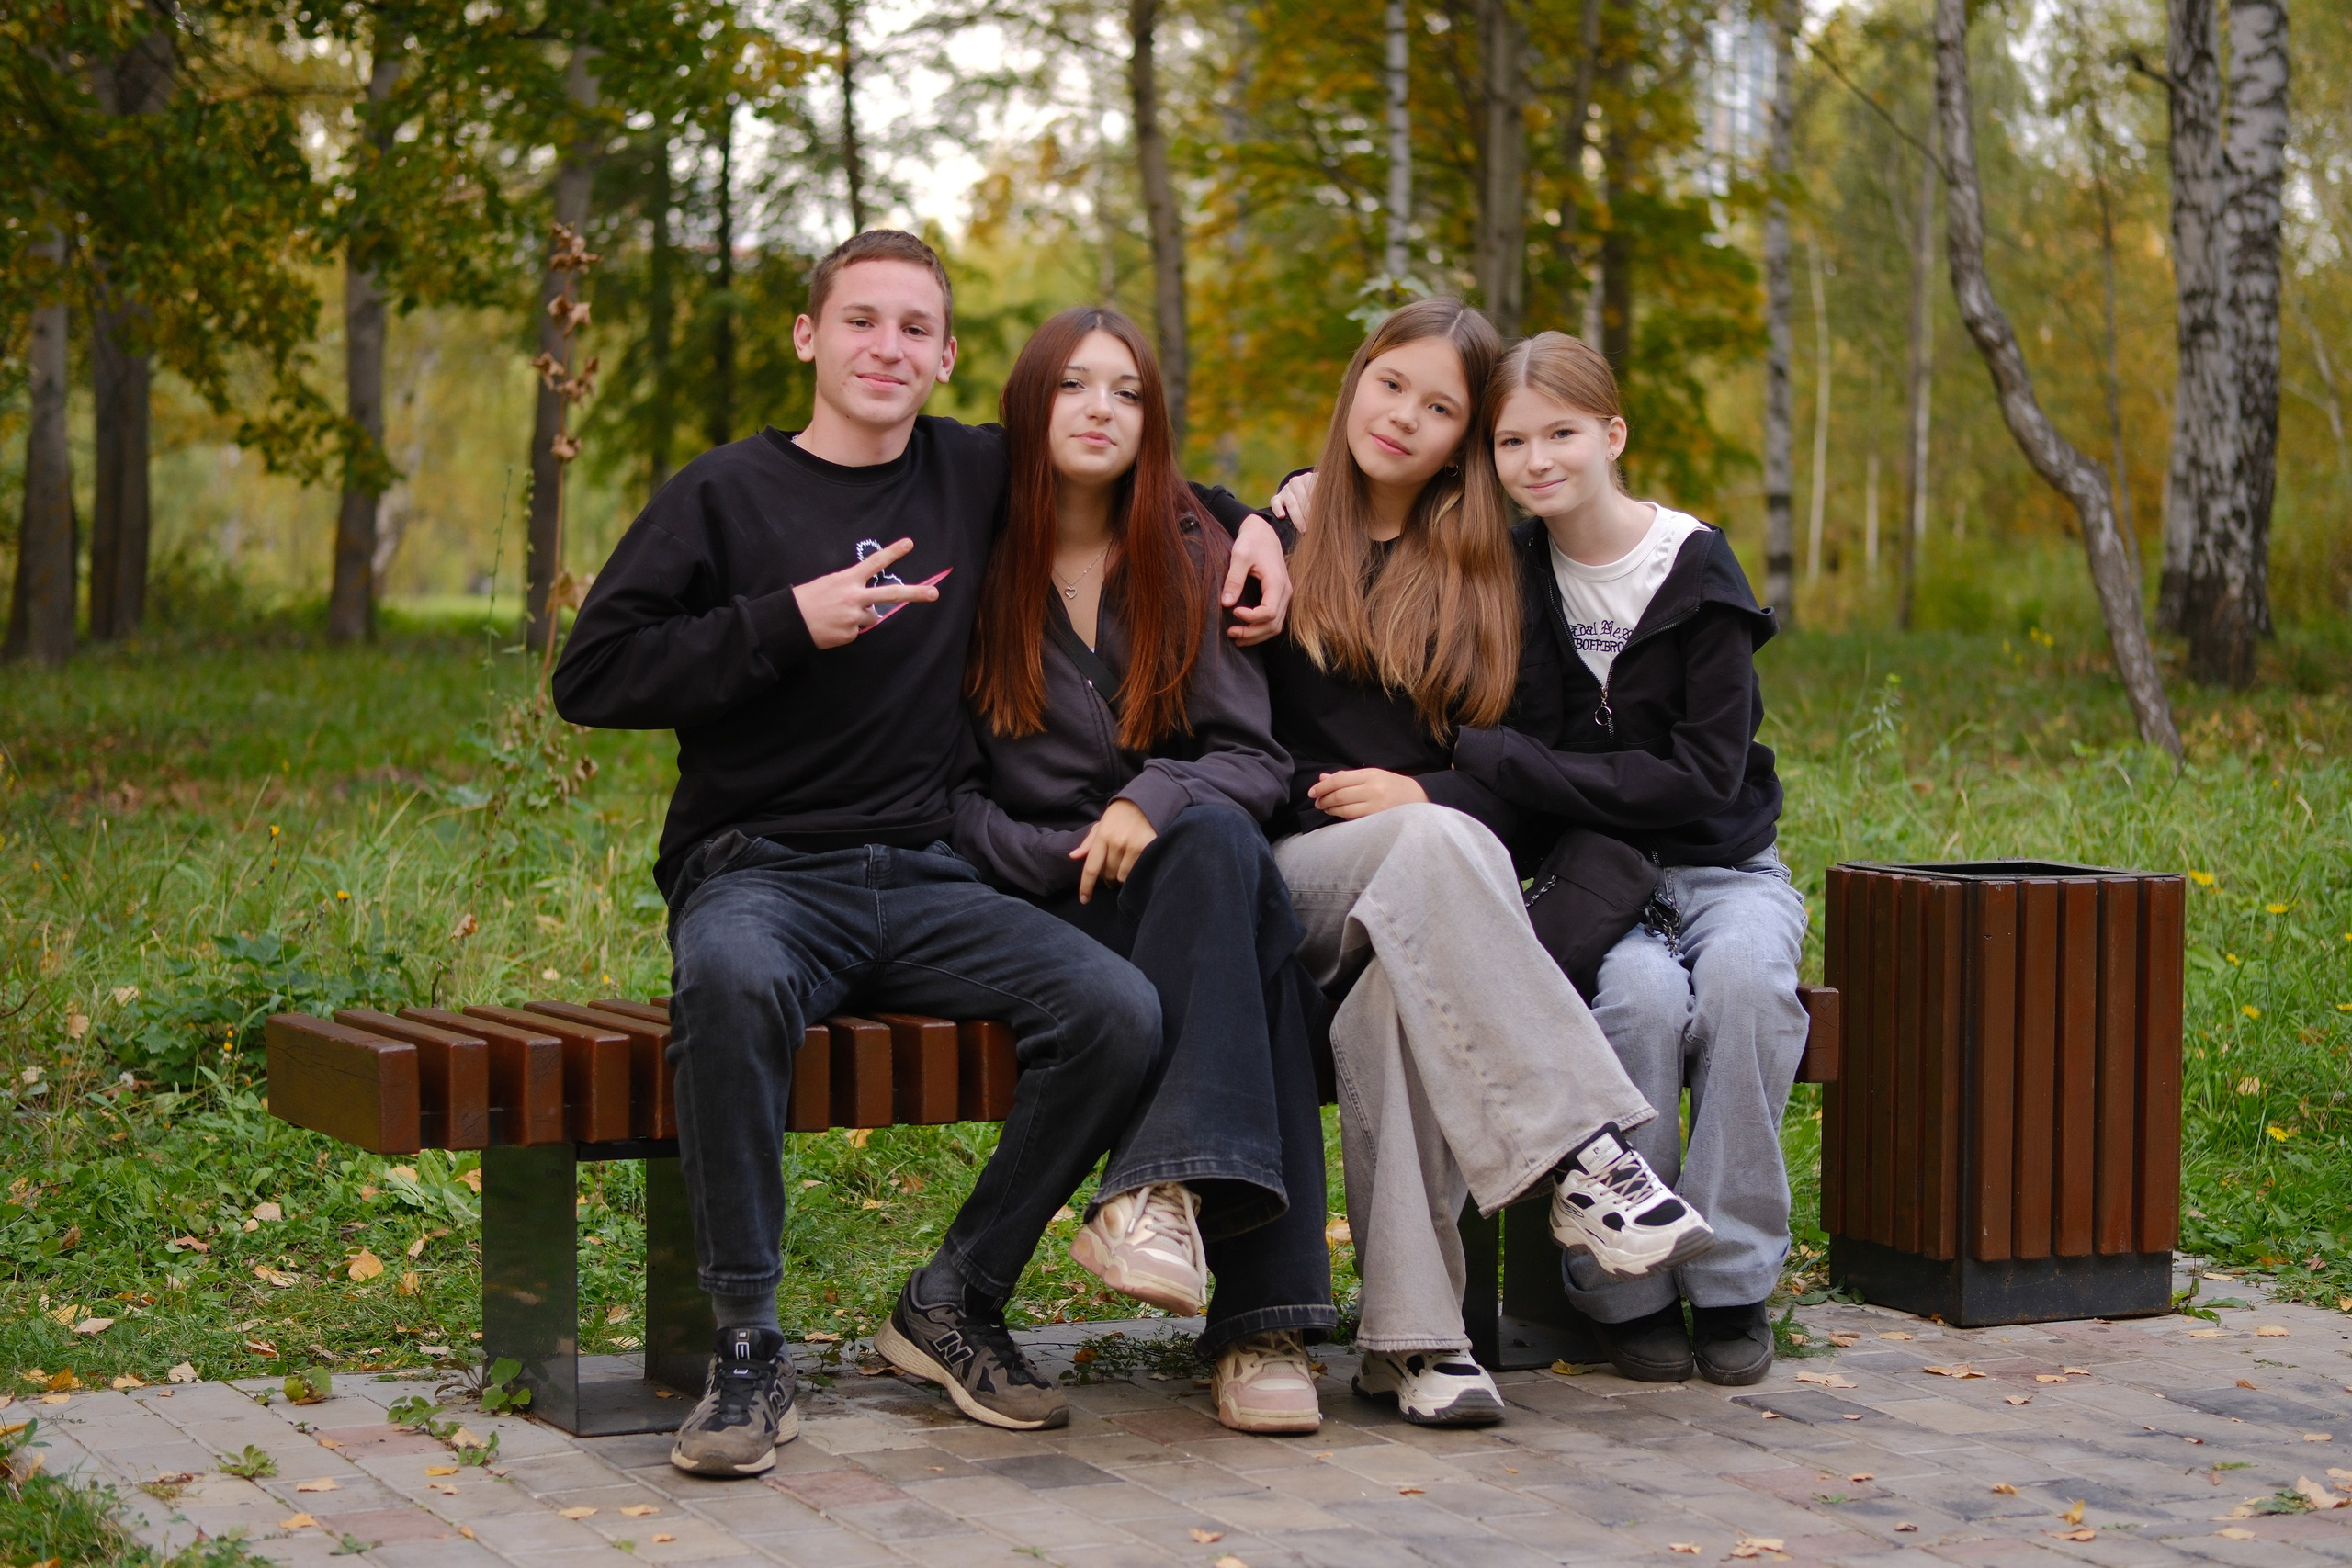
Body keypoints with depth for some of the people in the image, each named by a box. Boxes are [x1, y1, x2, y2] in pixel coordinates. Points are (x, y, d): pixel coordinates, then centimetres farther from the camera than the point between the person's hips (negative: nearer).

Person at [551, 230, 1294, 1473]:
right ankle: (748, 1347, -26)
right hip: (759, 871, -3)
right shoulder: (726, 494, 3)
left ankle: (958, 1299, -3)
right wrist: (790, 620, -13)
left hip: (925, 880, 4)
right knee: (732, 978, -40)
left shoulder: (977, 477, 13)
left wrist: (1247, 524, 12)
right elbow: (591, 678, -5)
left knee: (1119, 1010, -23)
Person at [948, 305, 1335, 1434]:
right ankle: (1261, 1316, -40)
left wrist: (1154, 801, -16)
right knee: (1254, 944, -34)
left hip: (1183, 873, 3)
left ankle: (1157, 1191, -42)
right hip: (1034, 907, -3)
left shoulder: (1194, 563, 12)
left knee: (1222, 841, -36)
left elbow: (1257, 759, 4)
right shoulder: (970, 566, 4)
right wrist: (1058, 860, -14)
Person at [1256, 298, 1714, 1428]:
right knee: (1437, 845, -37)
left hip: (1423, 894, 1)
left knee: (1403, 988, -37)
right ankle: (1583, 1154, -45)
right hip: (1292, 873, -1)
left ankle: (1410, 1334, -39)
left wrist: (1420, 796, -7)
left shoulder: (1481, 579, 18)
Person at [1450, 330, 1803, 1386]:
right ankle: (1628, 1291, -18)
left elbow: (1703, 779, -15)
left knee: (1743, 974, -35)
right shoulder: (1504, 568, 2)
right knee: (1643, 992, -34)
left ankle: (1733, 1284, -22)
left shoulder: (1696, 569, -6)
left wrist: (1492, 762, -20)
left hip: (1716, 866, 0)